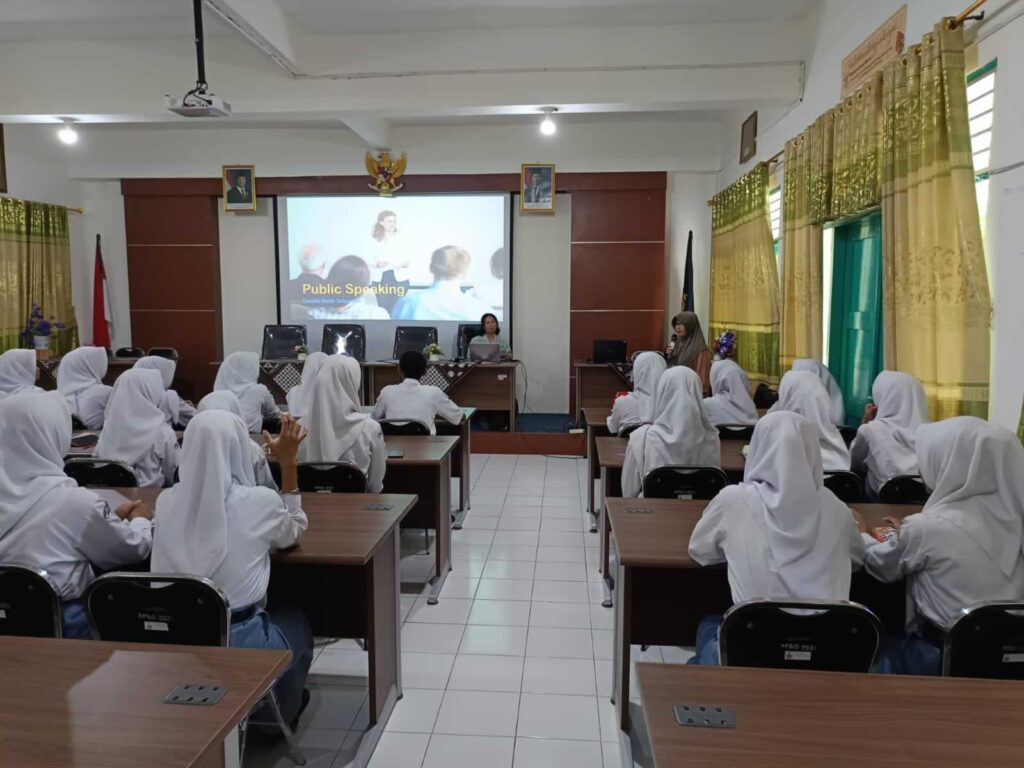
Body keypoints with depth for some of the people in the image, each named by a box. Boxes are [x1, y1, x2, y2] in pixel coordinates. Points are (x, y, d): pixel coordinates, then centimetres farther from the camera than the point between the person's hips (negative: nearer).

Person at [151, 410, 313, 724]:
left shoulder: (166, 501, -4)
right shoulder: (260, 502, -16)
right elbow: (293, 532, 8)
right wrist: (288, 463, 6)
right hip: (239, 642, -4)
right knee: (297, 622, 30)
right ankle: (278, 715, 43)